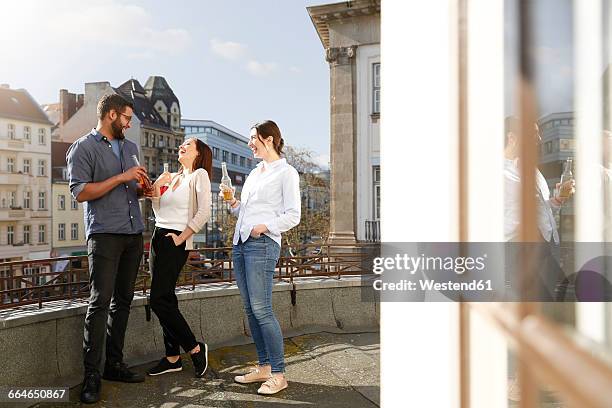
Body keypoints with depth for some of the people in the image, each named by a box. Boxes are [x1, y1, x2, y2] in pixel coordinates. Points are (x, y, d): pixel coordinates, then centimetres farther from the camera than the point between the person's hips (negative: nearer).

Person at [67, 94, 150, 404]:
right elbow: (80, 192, -10)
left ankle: (114, 364, 16)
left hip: (134, 234, 7)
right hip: (104, 235, -6)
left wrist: (142, 187, 4)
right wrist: (121, 178, -13)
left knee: (123, 300, 8)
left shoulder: (130, 148, 20)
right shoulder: (84, 148, -1)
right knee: (100, 302, -9)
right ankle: (91, 375, -3)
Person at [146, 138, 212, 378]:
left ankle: (195, 348, 3)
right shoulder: (173, 177, 18)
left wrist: (181, 238, -14)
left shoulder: (200, 174, -4)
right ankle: (172, 357, 17)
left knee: (158, 300, -10)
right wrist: (155, 188, 5)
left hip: (176, 242, -8)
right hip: (159, 237, 8)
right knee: (165, 299, 8)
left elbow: (204, 212, -14)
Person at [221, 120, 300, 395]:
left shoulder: (286, 173, 0)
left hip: (262, 244, -8)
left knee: (261, 308, -11)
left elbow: (293, 215, -6)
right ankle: (263, 366, 18)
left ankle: (278, 373, -1)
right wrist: (232, 203, 7)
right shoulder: (254, 173, 21)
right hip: (240, 242, 8)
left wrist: (265, 226, -18)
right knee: (250, 309, 8)